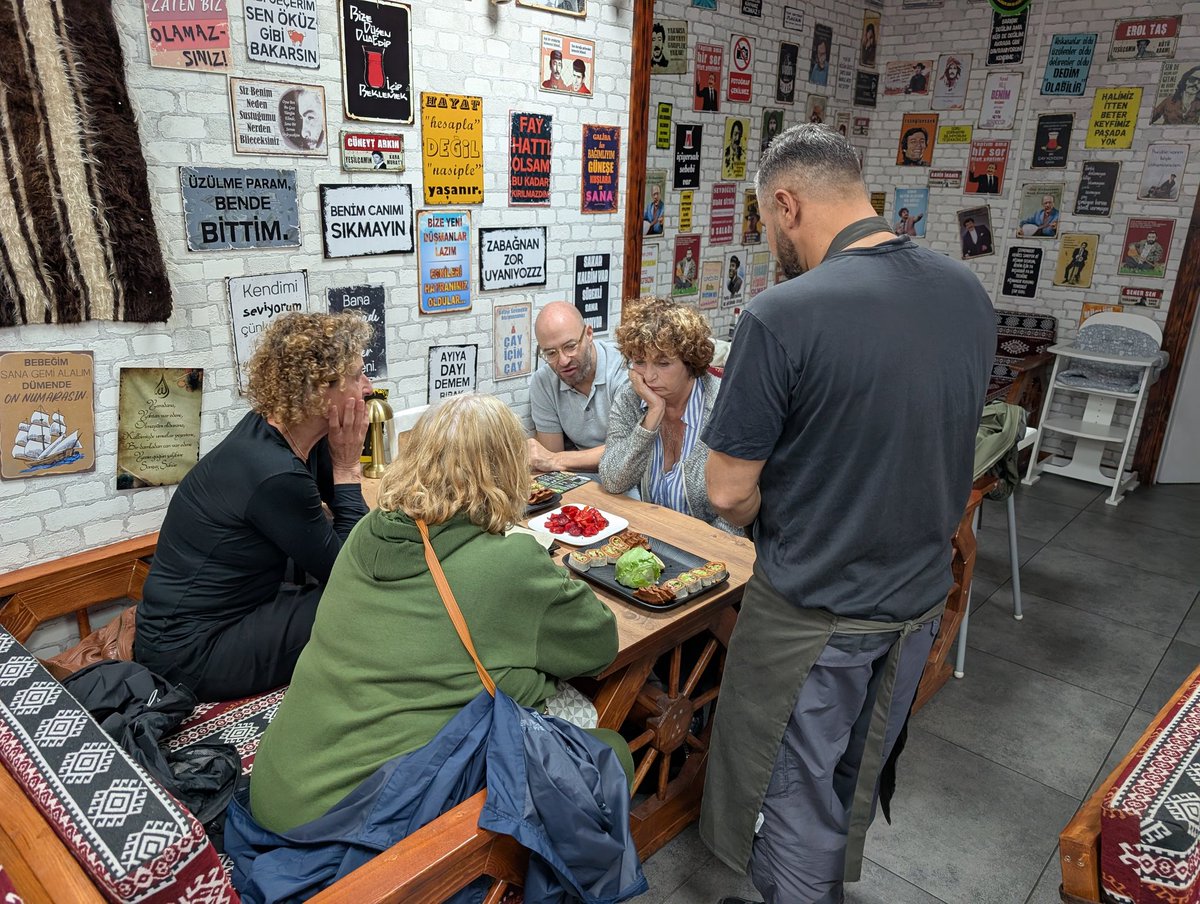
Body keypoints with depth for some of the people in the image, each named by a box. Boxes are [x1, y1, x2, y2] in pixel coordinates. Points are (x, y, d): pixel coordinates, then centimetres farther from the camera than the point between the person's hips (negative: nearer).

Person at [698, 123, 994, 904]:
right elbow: (942, 444, 8)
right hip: (921, 596, 7)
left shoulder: (783, 316, -26)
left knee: (797, 792, 17)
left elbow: (728, 492, -20)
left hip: (816, 611, -7)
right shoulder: (969, 293, -4)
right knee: (859, 777, 28)